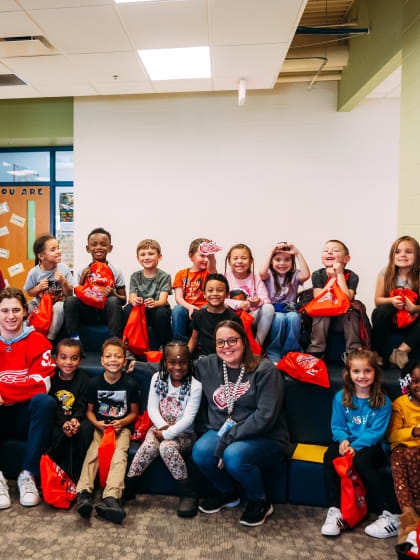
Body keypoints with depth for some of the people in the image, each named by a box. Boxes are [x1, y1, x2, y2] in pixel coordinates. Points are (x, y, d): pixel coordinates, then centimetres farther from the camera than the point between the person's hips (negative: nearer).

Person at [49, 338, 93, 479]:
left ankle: (75, 474, -17)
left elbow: (82, 406, -5)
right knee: (58, 434, -31)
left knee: (86, 427, -29)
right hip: (55, 420, -1)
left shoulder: (83, 378, -2)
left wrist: (75, 419, -28)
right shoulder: (51, 377, -4)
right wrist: (63, 423, -27)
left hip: (76, 418, 1)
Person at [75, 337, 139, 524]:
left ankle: (111, 497, -40)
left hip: (122, 427, -1)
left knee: (120, 453, -27)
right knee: (93, 451, -26)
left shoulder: (130, 384, -1)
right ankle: (83, 493, -35)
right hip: (99, 427, 2)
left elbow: (134, 412, 6)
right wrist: (97, 423, -10)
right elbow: (89, 410, 10)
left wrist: (122, 422, -13)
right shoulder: (95, 383, 3)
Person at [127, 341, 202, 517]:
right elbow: (152, 408, -1)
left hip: (184, 433, -3)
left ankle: (188, 494, -19)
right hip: (160, 427, 3)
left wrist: (167, 433, -19)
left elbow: (188, 418, -14)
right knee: (150, 446, -28)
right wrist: (163, 426, -16)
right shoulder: (158, 378, 1)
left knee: (167, 447, -32)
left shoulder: (194, 386, -10)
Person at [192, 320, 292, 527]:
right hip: (221, 431, 5)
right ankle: (226, 493, 9)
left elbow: (265, 416, -18)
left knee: (234, 456, -33)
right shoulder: (206, 366, 5)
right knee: (201, 451, -24)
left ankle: (260, 501, 1)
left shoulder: (265, 369, -11)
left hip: (265, 439, -4)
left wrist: (228, 439, -22)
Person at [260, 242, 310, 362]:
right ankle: (273, 351, -16)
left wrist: (298, 253, -11)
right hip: (273, 312, -1)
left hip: (290, 310, 1)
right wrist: (271, 251, -14)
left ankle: (290, 351, -16)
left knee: (293, 317, -34)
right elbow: (262, 273, -18)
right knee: (279, 318, -35)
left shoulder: (294, 275, 11)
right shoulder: (269, 275, 7)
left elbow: (306, 275, -12)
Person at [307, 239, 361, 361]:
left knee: (352, 311, -30)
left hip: (344, 317, 0)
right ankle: (316, 351, -29)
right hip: (323, 317, 0)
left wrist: (340, 274, -21)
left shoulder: (351, 276, -8)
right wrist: (332, 278, -18)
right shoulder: (317, 275, -5)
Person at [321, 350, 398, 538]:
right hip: (346, 442, 3)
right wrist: (343, 440, -17)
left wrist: (355, 446, -23)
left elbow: (376, 432, -10)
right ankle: (334, 511, -27)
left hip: (371, 446, -2)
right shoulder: (341, 398, 3)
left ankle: (388, 516, -24)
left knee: (361, 460, -34)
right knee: (329, 456, -28)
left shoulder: (382, 402, -4)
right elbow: (337, 426, 5)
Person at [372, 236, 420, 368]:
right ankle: (379, 354, -21)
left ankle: (403, 350, -19)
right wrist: (391, 301, -22)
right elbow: (377, 300, -1)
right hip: (389, 319, 1)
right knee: (383, 310, -33)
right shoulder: (386, 273, -3)